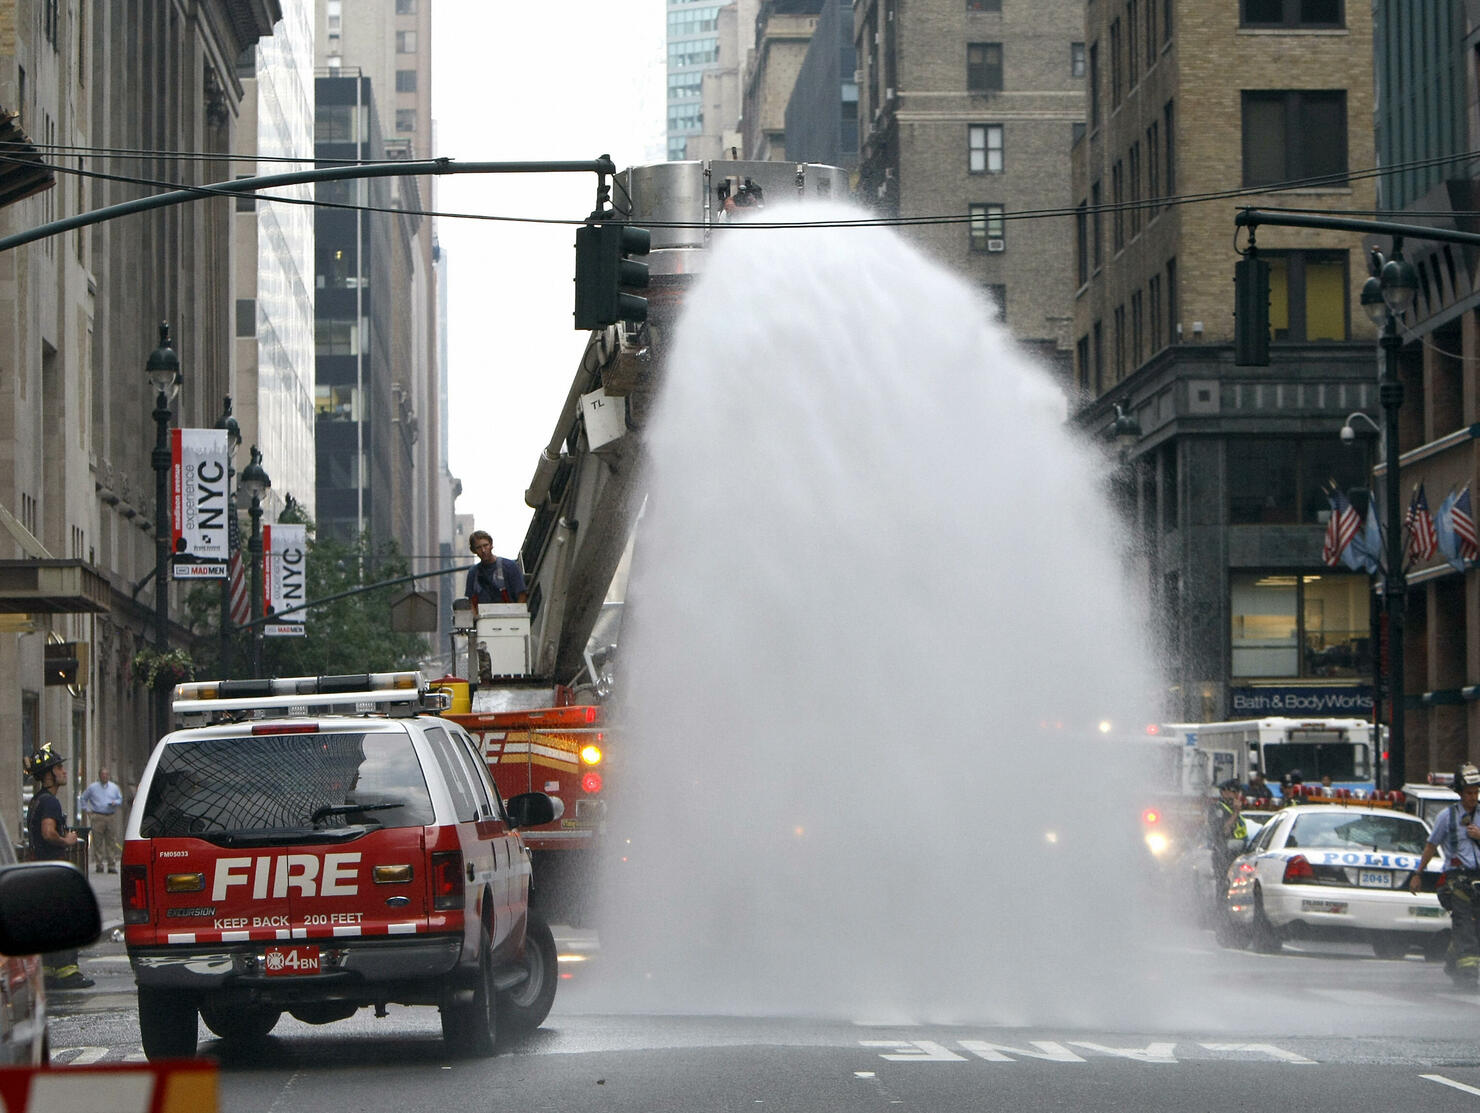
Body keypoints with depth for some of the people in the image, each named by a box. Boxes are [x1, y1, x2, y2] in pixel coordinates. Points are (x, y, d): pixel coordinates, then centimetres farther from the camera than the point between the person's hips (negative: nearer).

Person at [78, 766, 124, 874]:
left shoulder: (114, 787, 14)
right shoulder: (92, 787, 9)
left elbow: (121, 799, 19)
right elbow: (83, 799, 19)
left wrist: (115, 803, -3)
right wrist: (87, 809, 8)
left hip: (111, 817, 2)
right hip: (97, 817, -2)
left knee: (112, 842, -1)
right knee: (98, 842, -5)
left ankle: (112, 865, 1)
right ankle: (99, 864, -2)